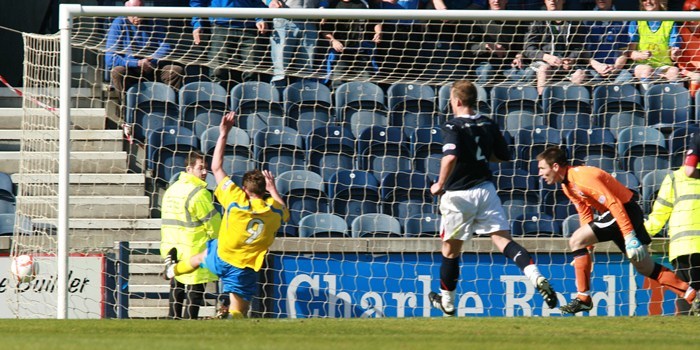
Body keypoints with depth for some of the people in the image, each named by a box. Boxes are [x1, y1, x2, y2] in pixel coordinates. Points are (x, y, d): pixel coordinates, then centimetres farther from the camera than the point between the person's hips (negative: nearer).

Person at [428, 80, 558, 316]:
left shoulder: (453, 127, -12)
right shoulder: (488, 125, 6)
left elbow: (450, 156, -29)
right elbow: (504, 155, 17)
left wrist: (440, 184, -17)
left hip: (458, 194, -4)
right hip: (485, 189, 4)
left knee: (450, 250, 12)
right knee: (503, 240, -4)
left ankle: (447, 302, 27)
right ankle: (536, 277, -28)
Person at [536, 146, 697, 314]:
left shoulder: (583, 177, -22)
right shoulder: (567, 185, 9)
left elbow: (614, 203, -26)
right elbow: (585, 214, 16)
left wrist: (629, 236, -28)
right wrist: (586, 249, 12)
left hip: (626, 212, -10)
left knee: (576, 241, -17)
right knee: (645, 267, 13)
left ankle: (583, 299, -13)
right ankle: (691, 295, 16)